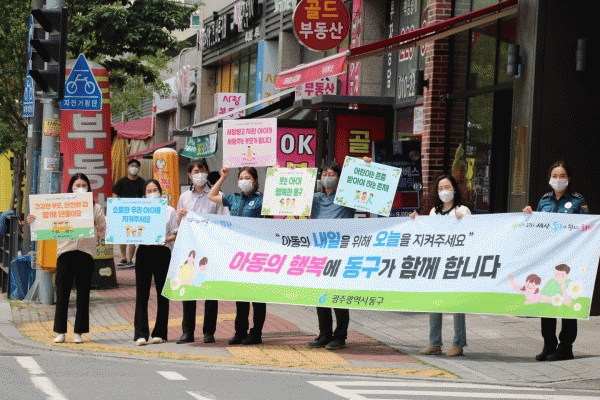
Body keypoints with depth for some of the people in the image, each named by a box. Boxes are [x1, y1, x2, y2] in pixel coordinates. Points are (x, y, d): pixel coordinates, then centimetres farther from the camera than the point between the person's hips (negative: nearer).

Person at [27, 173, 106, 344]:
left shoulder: (95, 208, 13)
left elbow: (104, 231, 12)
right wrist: (33, 221, -7)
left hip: (86, 253, 0)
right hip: (66, 251, 0)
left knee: (83, 293, 2)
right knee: (62, 292, 0)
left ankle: (79, 332, 8)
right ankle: (60, 331, 6)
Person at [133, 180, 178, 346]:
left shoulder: (169, 211, 9)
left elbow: (176, 234, 4)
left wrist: (166, 240, -15)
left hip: (162, 252, -1)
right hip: (143, 251, 1)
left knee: (162, 293, 3)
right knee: (141, 293, -6)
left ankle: (160, 333, 10)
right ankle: (141, 333, -8)